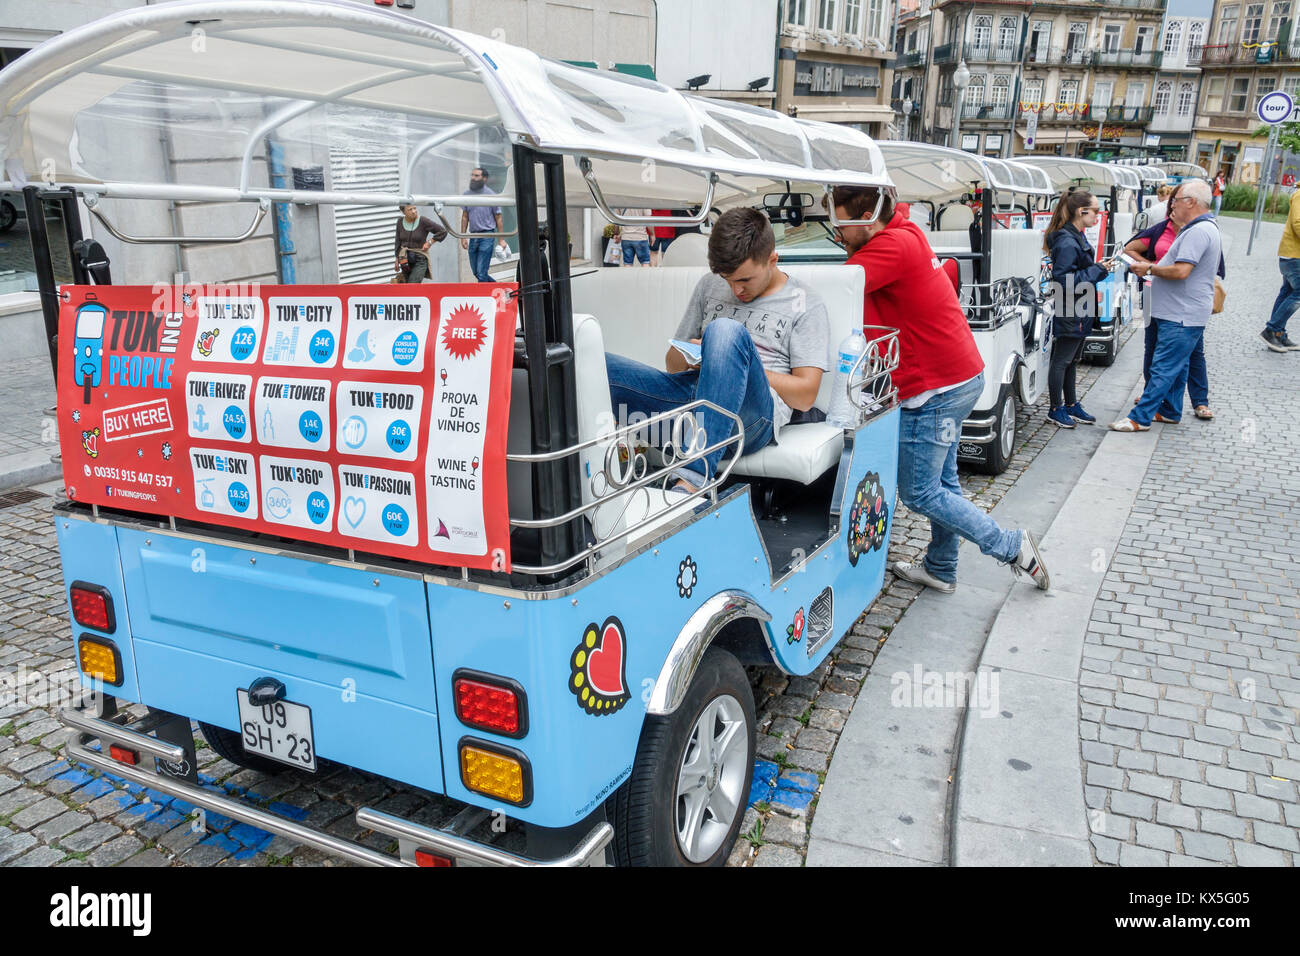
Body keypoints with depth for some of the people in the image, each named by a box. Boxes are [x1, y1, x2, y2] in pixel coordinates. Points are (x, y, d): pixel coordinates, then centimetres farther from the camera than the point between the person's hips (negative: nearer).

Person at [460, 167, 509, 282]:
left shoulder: (491, 195, -3)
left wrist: (501, 239, -4)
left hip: (487, 235, -5)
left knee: (481, 273, -10)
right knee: (476, 272, 11)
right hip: (473, 237, 6)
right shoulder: (466, 195, 9)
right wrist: (463, 237, 8)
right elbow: (465, 217, 14)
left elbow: (498, 218, 0)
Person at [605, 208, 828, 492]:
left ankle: (692, 479, -44)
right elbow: (672, 361, 27)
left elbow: (805, 395, 2)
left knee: (725, 330, -37)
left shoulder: (806, 305, 11)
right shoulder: (709, 286, 24)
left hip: (753, 413, -4)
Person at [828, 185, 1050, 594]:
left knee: (919, 493, 1)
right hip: (962, 377, 11)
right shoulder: (905, 233, 11)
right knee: (942, 481, 19)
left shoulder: (893, 245, -20)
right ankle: (941, 570, 32)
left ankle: (1011, 547, 10)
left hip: (935, 389, -10)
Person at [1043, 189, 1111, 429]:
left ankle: (1071, 404, 28)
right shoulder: (1067, 242, -21)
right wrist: (1097, 270, -21)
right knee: (1062, 360, 1)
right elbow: (1063, 279, -26)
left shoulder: (1077, 238, 12)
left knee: (1072, 360, 18)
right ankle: (1055, 409, 11)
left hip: (1079, 312, 10)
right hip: (1069, 313, -10)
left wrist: (1101, 268, 9)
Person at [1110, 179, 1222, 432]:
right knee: (1177, 364, 18)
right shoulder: (1203, 229, 17)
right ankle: (1170, 411, 28)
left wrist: (1149, 269, -14)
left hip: (1182, 316, -11)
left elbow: (1181, 271, -26)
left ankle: (1140, 418, -10)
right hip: (1183, 313, 11)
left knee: (1163, 368, -10)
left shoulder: (1198, 232, -18)